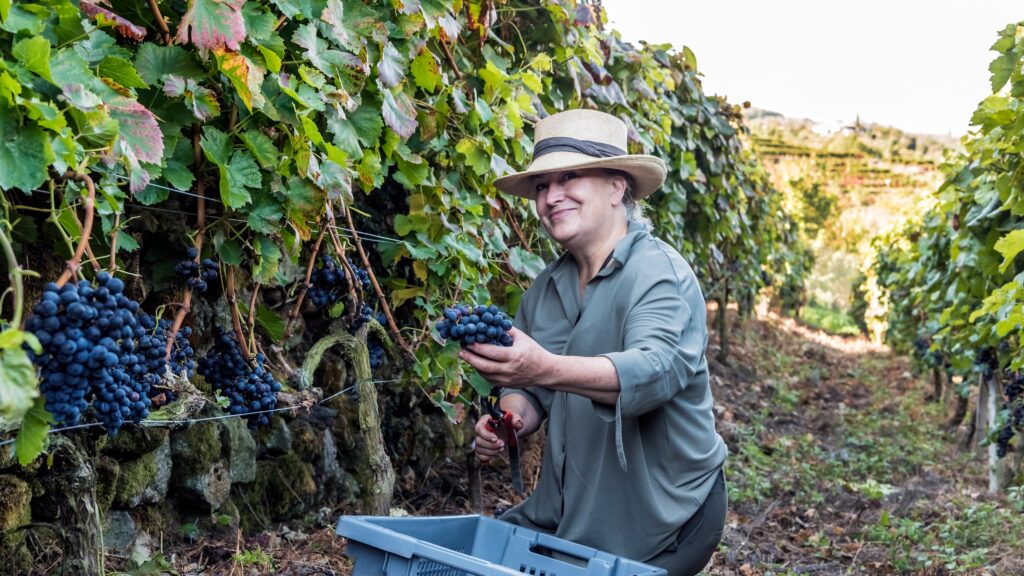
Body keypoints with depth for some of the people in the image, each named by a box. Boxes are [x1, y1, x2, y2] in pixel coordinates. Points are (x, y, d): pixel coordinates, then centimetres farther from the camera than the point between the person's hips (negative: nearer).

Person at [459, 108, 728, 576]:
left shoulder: (658, 273, -17)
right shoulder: (547, 287, 5)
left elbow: (657, 370, -35)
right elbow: (528, 389, 12)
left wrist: (548, 370, -51)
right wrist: (508, 422, -12)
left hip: (661, 517, -7)